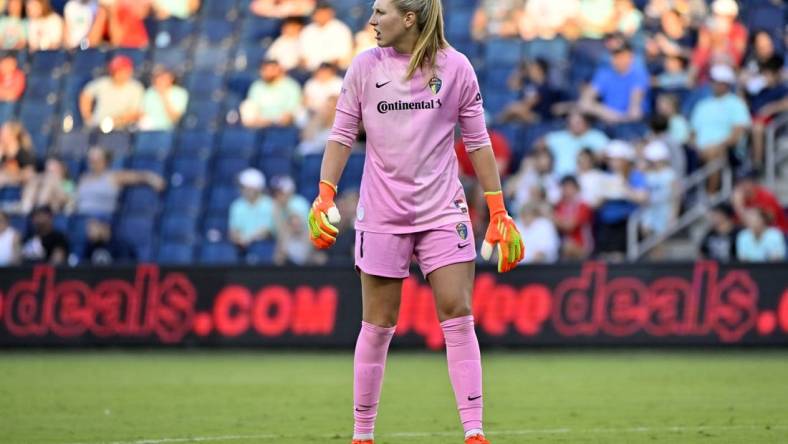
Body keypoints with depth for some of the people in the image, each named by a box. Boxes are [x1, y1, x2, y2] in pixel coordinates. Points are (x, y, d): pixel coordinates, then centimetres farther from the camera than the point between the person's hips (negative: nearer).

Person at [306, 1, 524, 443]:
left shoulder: (455, 67, -1)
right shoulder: (365, 67, 1)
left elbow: (478, 142, 4)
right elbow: (343, 135, 5)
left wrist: (498, 212, 2)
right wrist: (324, 196, -5)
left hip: (443, 211, -1)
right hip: (382, 215, 1)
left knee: (458, 317, -7)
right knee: (378, 325, 3)